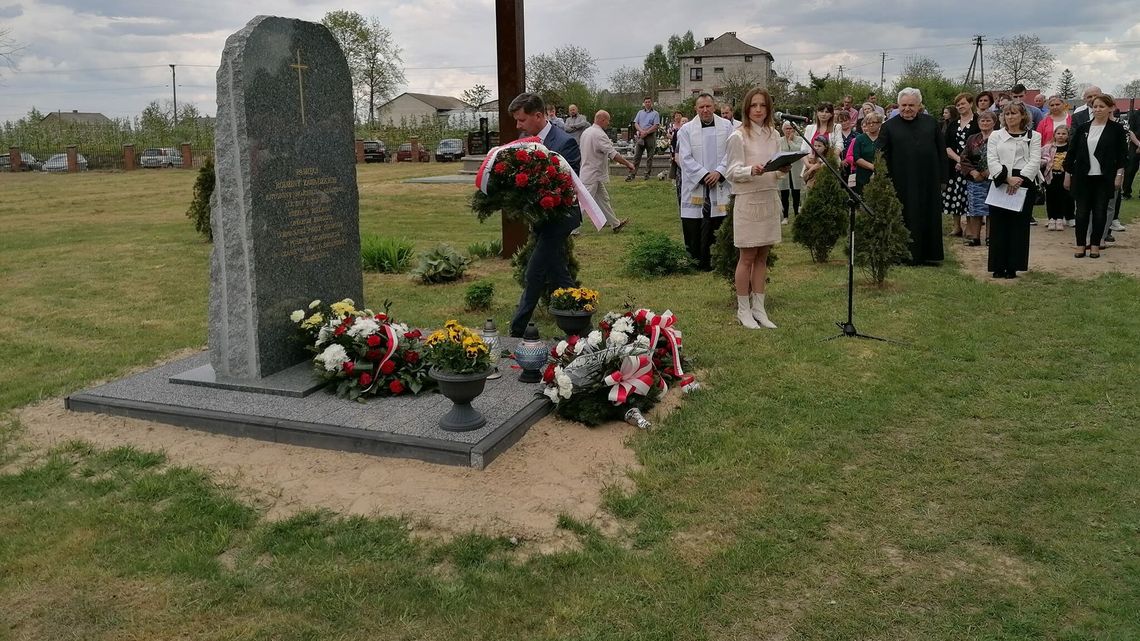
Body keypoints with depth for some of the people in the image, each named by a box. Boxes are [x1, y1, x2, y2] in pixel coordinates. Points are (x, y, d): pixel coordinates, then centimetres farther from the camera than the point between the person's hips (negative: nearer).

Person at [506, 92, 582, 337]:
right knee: (557, 274, 15)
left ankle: (517, 333, 3)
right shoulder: (526, 139, 7)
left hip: (558, 217, -8)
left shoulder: (565, 143, -17)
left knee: (534, 275, -6)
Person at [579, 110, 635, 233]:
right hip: (593, 175, -10)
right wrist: (628, 164, -16)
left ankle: (615, 224, 24)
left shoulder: (586, 132, 8)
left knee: (603, 199, 16)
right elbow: (613, 153, -23)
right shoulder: (599, 135, -21)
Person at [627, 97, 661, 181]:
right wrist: (642, 131, -11)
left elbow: (656, 126, -6)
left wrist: (646, 132, -14)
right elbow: (635, 124, 7)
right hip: (640, 136, 2)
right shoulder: (640, 113, 16)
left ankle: (648, 174, 9)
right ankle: (632, 173, -4)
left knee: (650, 156, 2)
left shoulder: (655, 114, 4)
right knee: (636, 156, -2)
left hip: (650, 137, -2)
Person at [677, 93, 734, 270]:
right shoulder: (686, 129, 3)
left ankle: (711, 263, 9)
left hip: (720, 186, 1)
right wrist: (704, 175, -11)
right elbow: (685, 158, -3)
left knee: (716, 226, 1)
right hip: (695, 186, -1)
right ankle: (694, 261, 8)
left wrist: (719, 172, -11)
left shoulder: (726, 127, 7)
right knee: (693, 227, -2)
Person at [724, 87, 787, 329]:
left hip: (769, 199, 6)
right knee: (747, 257, 0)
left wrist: (783, 170, -7)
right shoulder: (738, 136, -7)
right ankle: (743, 309, 11)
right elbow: (733, 172, -9)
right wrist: (752, 171, -27)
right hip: (748, 200, -6)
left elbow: (777, 170, 15)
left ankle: (758, 308, 17)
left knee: (762, 256, 10)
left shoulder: (774, 135, 10)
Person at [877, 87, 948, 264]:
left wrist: (942, 177, 4)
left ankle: (928, 254, 18)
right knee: (906, 221, 2)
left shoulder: (931, 123, 7)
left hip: (928, 182, 2)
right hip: (902, 182, -2)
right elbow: (882, 156, -1)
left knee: (929, 219, 8)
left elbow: (941, 151, 9)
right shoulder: (889, 127, 1)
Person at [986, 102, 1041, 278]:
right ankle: (998, 267, 5)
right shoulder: (996, 136, 13)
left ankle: (1013, 267, 4)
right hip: (1000, 183, 1)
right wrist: (1007, 178, -15)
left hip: (1024, 184, 0)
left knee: (1019, 226, -1)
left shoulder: (1033, 136, 11)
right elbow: (992, 160, 0)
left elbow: (1035, 161, -1)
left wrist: (1020, 179, -16)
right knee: (998, 226, -1)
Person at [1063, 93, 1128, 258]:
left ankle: (1095, 244, 13)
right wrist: (1067, 174, 5)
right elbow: (1071, 152, 6)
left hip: (1104, 178, -1)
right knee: (1082, 211, 3)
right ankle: (1081, 244, 12)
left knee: (1100, 211, 4)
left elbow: (1122, 154, 0)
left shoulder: (1116, 129, 0)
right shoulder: (1082, 128, 4)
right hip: (1083, 177, 1)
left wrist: (1119, 174, -6)